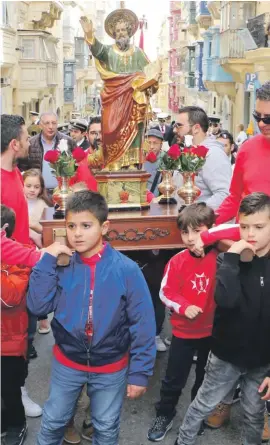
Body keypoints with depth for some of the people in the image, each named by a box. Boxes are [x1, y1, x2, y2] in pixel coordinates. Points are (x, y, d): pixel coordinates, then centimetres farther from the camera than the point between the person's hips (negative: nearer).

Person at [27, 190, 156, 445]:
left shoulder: (126, 269, -18)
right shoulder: (61, 266, -9)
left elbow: (142, 325, -13)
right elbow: (38, 306, -15)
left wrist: (140, 372, -12)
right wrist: (48, 260, -19)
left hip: (111, 368, -2)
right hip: (66, 362, 2)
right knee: (52, 423, 20)